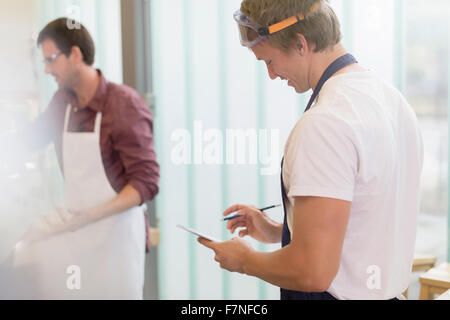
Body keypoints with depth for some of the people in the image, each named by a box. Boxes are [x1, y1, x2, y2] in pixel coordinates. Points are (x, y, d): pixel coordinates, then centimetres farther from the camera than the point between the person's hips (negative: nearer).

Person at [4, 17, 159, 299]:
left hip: (115, 230, -6)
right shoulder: (62, 101, 6)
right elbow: (30, 140, 25)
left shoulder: (125, 104, -15)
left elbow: (146, 182, -19)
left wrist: (91, 215, -29)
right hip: (73, 225, 6)